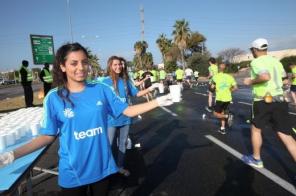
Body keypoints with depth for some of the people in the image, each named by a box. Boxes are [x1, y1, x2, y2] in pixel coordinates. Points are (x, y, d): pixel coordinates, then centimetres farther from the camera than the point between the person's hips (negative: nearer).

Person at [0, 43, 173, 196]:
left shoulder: (101, 89, -8)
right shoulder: (54, 98, -9)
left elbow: (127, 111, -3)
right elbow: (49, 136, -3)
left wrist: (157, 102, -9)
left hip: (102, 167, 1)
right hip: (72, 173, -1)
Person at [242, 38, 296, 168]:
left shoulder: (256, 62, -9)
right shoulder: (276, 61, 13)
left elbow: (265, 76, -27)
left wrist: (251, 81, -12)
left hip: (263, 101, -6)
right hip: (280, 100, 6)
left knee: (256, 129, 15)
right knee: (286, 135, 6)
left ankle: (256, 159, 29)